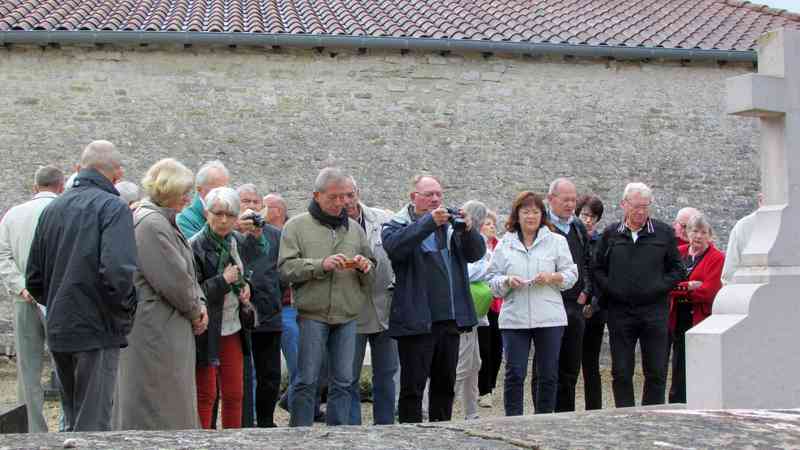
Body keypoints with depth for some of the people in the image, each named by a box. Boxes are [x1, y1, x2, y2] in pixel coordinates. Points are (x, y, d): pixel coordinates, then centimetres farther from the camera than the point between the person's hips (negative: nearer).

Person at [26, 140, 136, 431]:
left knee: (73, 422, 19)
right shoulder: (113, 207, -10)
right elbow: (118, 273, -23)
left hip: (58, 332, 7)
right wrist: (126, 312, -8)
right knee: (93, 424, -2)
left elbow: (34, 279, 14)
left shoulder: (52, 209, 12)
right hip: (98, 331, -7)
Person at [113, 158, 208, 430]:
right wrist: (195, 311, -6)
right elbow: (174, 280, -20)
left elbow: (187, 272, 19)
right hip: (155, 330, -11)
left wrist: (199, 304, 3)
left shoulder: (162, 221, 16)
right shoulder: (151, 224, -18)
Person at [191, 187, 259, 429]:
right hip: (206, 332, -6)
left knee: (235, 394, 10)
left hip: (233, 329, 6)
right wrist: (223, 281, -22)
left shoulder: (237, 241, 6)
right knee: (205, 395, 2)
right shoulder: (195, 247, -14)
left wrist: (245, 286, 4)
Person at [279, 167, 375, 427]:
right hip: (312, 315, -4)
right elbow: (286, 269, -8)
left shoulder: (355, 229, 14)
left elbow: (370, 275, 17)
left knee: (343, 382, 7)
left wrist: (364, 267, -6)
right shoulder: (297, 226, 2)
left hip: (347, 317, 4)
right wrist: (320, 265, -19)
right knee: (307, 381, 0)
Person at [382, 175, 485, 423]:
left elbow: (477, 253, 4)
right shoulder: (396, 225, 0)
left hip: (450, 319, 6)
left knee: (445, 384, 14)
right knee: (413, 386, -1)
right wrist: (429, 222, -29)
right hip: (416, 322, -5)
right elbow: (394, 246, -23)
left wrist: (468, 229, -15)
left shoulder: (451, 225, 15)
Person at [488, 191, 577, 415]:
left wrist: (552, 278, -13)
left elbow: (571, 274, 6)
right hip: (514, 319, 0)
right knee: (514, 374, -1)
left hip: (549, 318, 0)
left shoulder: (557, 241, 8)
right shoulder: (504, 244, 10)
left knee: (548, 375, 5)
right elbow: (493, 280, 9)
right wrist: (507, 282, -11)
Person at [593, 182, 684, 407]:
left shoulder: (664, 233, 4)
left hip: (654, 311, -1)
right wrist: (610, 289, -4)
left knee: (656, 372, 2)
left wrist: (659, 288, -5)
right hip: (619, 311, 1)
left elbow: (677, 269, 8)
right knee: (621, 373, 4)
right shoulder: (610, 234, 7)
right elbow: (598, 268, 12)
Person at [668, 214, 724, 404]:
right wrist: (688, 286, -15)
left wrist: (680, 289, -7)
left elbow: (708, 291, -13)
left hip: (702, 320, -5)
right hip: (679, 320, 5)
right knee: (679, 369, 11)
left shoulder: (717, 258, -3)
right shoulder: (678, 252, 11)